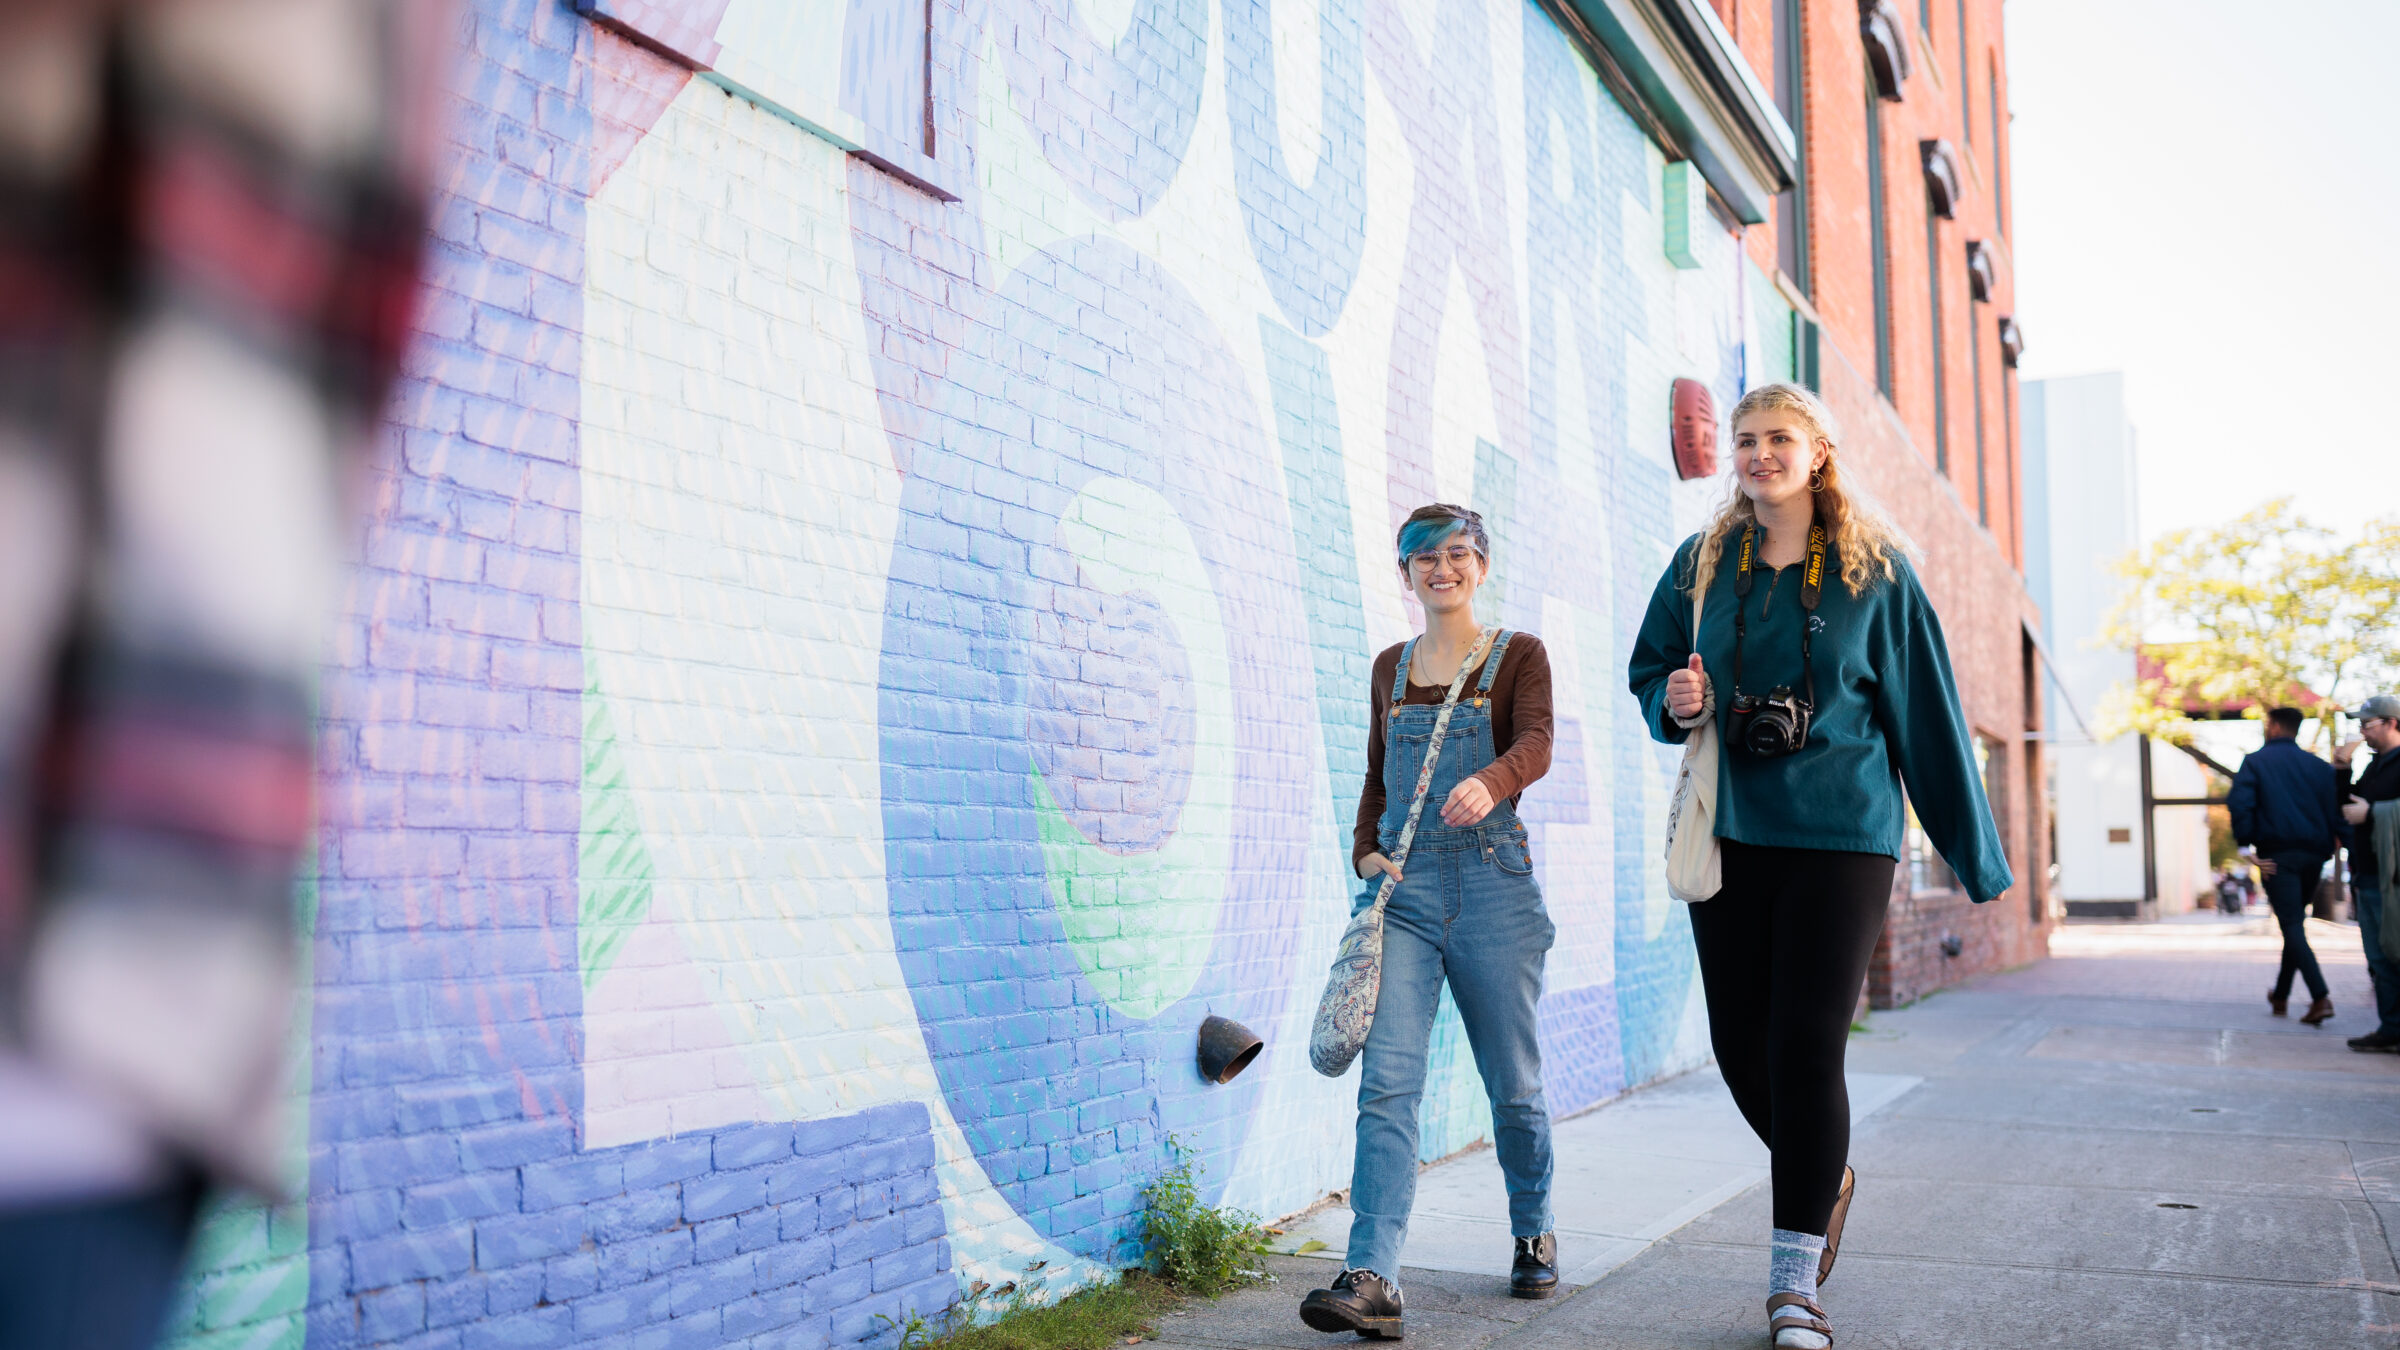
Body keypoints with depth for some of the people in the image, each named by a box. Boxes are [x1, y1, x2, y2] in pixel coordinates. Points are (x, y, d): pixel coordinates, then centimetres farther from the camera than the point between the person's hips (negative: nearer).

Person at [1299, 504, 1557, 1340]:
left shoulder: (1519, 656, 4)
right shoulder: (1391, 668, 15)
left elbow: (1535, 745, -15)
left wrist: (1489, 784, -37)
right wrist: (1365, 854, 3)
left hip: (1492, 885, -2)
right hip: (1403, 889, 2)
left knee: (1512, 1083, 8)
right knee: (1387, 1082, -11)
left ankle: (1533, 1239, 32)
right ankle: (1372, 1280, -17)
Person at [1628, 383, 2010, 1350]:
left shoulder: (1875, 570, 0)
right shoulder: (1703, 564, 8)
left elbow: (1923, 709, 2)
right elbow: (1647, 668, 17)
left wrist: (1973, 849, 3)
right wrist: (1675, 702, -9)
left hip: (1840, 833, -3)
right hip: (1728, 829, 3)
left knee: (1806, 1044, -8)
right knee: (1740, 1043, 5)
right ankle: (1826, 1178, 35)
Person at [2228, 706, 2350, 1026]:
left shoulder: (2255, 762, -1)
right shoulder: (2319, 766, 10)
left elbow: (2239, 804, -14)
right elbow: (2338, 810, 3)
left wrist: (2246, 844, -10)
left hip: (2278, 855, -5)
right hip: (2314, 855, 5)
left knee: (2292, 927, -7)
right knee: (2295, 924, 18)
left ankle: (2321, 997, -22)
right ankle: (2281, 995, 27)